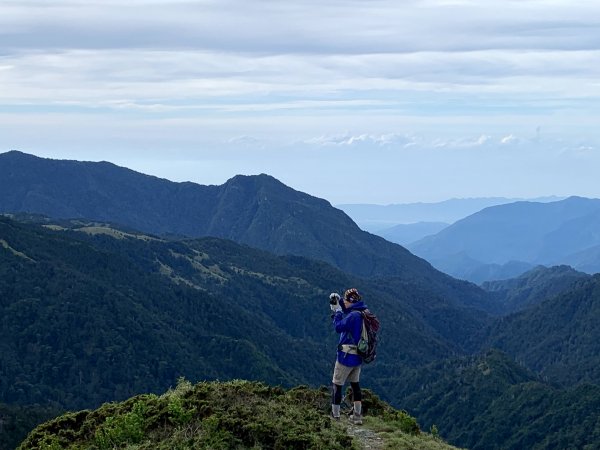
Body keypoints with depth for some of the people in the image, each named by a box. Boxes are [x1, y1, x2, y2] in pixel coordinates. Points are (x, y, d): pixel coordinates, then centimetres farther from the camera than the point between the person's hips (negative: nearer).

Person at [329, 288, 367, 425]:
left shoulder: (354, 315, -23)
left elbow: (338, 327, -17)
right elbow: (347, 313, 21)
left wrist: (337, 310, -8)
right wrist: (338, 303, 11)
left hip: (347, 357, -9)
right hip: (358, 357, 9)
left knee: (337, 384, 4)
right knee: (355, 384, 17)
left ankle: (335, 415, 9)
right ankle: (357, 416, 18)